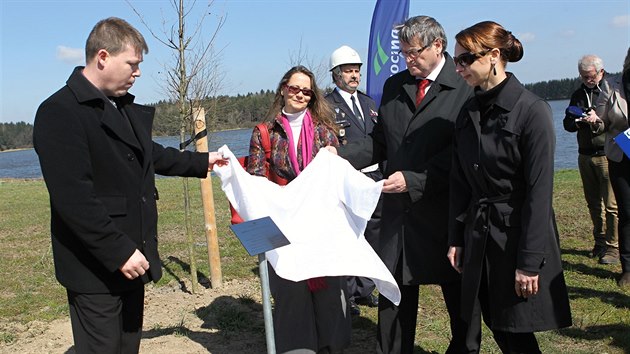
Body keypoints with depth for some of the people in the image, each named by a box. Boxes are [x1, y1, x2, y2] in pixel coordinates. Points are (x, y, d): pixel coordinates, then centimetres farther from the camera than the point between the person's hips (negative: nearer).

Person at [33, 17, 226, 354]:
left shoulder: (125, 108, 11)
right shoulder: (59, 112, -17)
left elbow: (149, 154, 29)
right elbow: (73, 198, -23)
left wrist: (202, 161, 33)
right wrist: (120, 251, -23)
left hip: (131, 257, 9)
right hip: (96, 268, -9)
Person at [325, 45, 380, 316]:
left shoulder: (369, 102, 16)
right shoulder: (326, 106, -6)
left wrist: (385, 175, 12)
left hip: (374, 179, 7)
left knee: (372, 236, 12)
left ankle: (364, 289, 27)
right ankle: (347, 294, 13)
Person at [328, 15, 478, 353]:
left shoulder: (466, 87, -9)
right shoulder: (394, 86, 10)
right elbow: (379, 142, 13)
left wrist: (414, 179, -21)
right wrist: (341, 154, -3)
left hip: (445, 210, -4)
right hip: (398, 209, 5)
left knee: (459, 293, 12)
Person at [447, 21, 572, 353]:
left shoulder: (533, 110, -14)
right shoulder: (468, 112, 5)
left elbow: (540, 191, -16)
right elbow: (460, 183, 8)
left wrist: (530, 262, -17)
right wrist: (456, 238, 6)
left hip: (519, 233, -5)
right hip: (478, 233, 6)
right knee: (498, 326, 13)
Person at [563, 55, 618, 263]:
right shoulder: (578, 95, 13)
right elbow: (567, 124, 14)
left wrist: (600, 122, -25)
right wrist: (577, 121, -8)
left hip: (607, 154, -5)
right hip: (585, 155, 5)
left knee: (611, 204, -6)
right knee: (593, 203, 12)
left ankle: (612, 247, 2)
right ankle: (600, 242, 24)